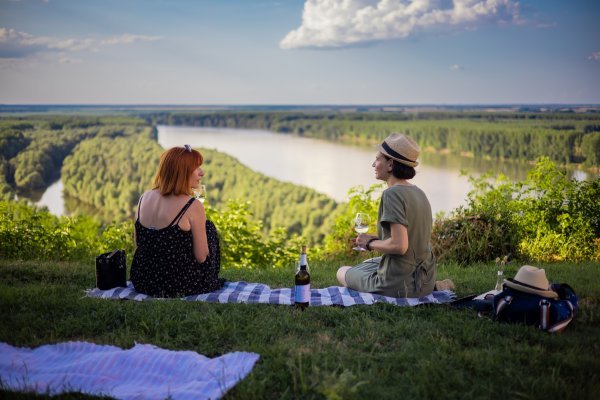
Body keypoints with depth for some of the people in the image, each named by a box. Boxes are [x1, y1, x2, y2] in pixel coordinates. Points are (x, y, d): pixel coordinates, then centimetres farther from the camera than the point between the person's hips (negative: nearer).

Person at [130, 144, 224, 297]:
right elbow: (201, 257, -11)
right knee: (209, 227, 17)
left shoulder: (144, 198, 0)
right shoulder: (193, 206, -18)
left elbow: (139, 242, 10)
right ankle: (209, 282, 31)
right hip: (178, 286, -6)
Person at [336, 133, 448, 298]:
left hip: (400, 286, -7)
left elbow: (399, 246, -27)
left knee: (342, 273, 19)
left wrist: (370, 243, -10)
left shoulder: (392, 194, -20)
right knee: (366, 264, 35)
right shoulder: (418, 192, 6)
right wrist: (377, 239, 8)